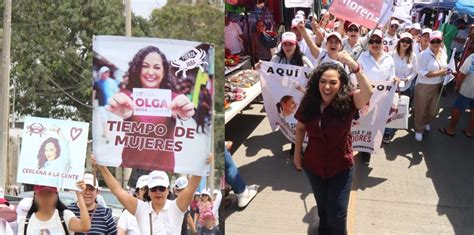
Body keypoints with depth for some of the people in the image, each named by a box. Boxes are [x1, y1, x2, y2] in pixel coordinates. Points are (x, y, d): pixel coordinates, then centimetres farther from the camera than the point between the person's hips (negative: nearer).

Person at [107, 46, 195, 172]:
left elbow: (182, 114, -22)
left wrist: (184, 114, -46)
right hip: (130, 165, 0)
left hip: (163, 167, 0)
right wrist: (121, 113, -47)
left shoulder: (172, 98, -2)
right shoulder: (127, 96, -3)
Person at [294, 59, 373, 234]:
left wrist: (355, 67, -57)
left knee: (337, 214, 6)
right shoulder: (309, 102, -12)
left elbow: (368, 94, -43)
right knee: (322, 207, 25)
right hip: (313, 167, 3)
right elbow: (300, 127, 6)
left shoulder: (347, 102, -22)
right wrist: (297, 153, 9)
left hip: (340, 168, -3)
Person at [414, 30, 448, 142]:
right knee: (420, 110, 8)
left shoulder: (443, 53, 2)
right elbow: (422, 73, -22)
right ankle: (419, 130, 30)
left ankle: (426, 122, 50)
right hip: (424, 86, -6)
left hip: (438, 86, 6)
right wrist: (439, 73, -28)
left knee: (433, 110, 19)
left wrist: (447, 72, -4)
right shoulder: (424, 54, -19)